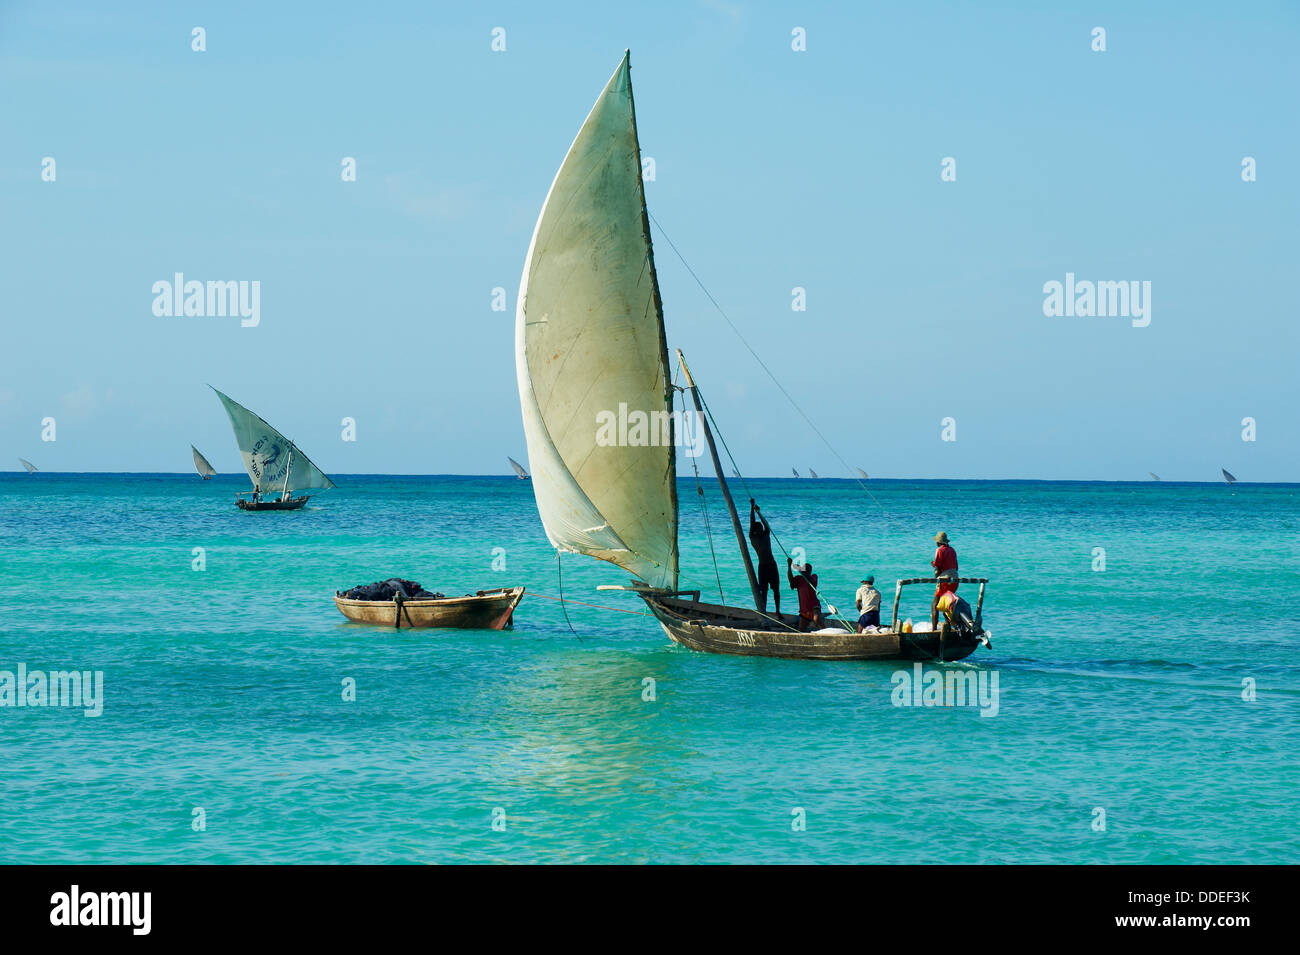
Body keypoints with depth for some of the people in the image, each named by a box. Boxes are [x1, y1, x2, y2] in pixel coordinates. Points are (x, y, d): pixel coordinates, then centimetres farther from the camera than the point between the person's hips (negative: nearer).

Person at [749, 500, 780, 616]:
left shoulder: (766, 535, 14)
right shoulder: (753, 537, 3)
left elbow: (765, 523, 7)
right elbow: (752, 523, 0)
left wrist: (758, 512, 4)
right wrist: (752, 507, -1)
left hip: (772, 565, 4)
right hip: (762, 566, -4)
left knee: (776, 589, 4)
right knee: (764, 590, -4)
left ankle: (778, 611, 10)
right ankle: (764, 611, 0)